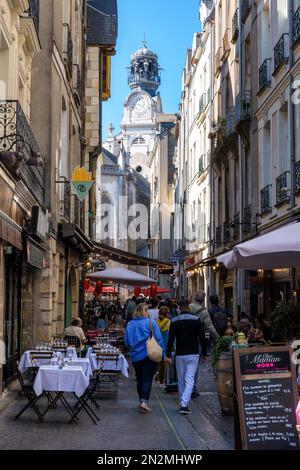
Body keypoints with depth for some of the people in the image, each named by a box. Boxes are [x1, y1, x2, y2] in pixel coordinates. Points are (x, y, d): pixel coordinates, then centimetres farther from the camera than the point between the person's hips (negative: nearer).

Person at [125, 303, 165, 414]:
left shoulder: (129, 324, 3)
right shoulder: (150, 322, -8)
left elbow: (127, 341, 6)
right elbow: (159, 339, -9)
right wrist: (163, 354, -2)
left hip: (135, 356, 4)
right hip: (149, 355, -4)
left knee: (140, 379, 16)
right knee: (147, 379, -4)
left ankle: (142, 401, 21)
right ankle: (144, 401, -19)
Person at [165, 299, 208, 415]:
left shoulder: (174, 321, 1)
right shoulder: (196, 320, -2)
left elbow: (171, 339, -1)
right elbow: (202, 338, -2)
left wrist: (168, 355, 4)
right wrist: (204, 353, 5)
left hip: (180, 354, 2)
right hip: (193, 354, -1)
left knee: (181, 380, 14)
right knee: (189, 380, -5)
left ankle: (182, 404, 21)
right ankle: (184, 405, -17)